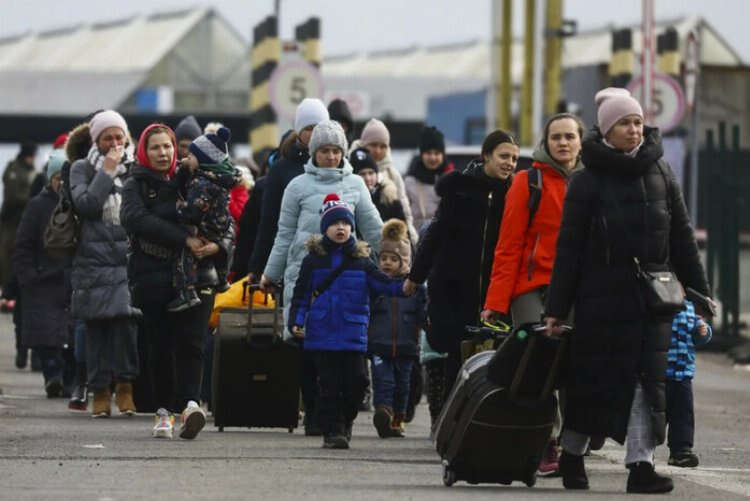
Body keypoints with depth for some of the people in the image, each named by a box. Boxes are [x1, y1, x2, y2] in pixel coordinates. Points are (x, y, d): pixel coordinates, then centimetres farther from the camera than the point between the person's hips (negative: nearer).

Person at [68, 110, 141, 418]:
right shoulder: (83, 169, 9)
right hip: (94, 260, 0)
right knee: (97, 325, 0)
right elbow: (85, 204, -8)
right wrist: (107, 171, -7)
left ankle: (125, 384, -9)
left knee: (125, 317, -16)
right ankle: (100, 390, 7)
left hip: (128, 260, 0)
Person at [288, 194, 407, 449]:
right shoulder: (313, 260, 5)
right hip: (322, 334, -1)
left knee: (355, 380, -1)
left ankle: (346, 421, 21)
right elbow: (301, 294, 6)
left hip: (353, 334, 1)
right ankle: (332, 430, 3)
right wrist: (296, 321, -4)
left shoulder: (361, 260, 7)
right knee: (329, 384, -1)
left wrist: (403, 286, -19)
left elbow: (382, 283, 0)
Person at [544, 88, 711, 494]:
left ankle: (640, 464, -6)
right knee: (593, 379, 3)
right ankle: (571, 456, 21)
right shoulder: (587, 181, -2)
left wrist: (699, 293, 8)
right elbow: (569, 246, -2)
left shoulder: (660, 174, 8)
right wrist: (556, 308, -5)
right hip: (603, 294, -3)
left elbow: (682, 237, 12)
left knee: (648, 378, -4)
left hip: (652, 296, 3)